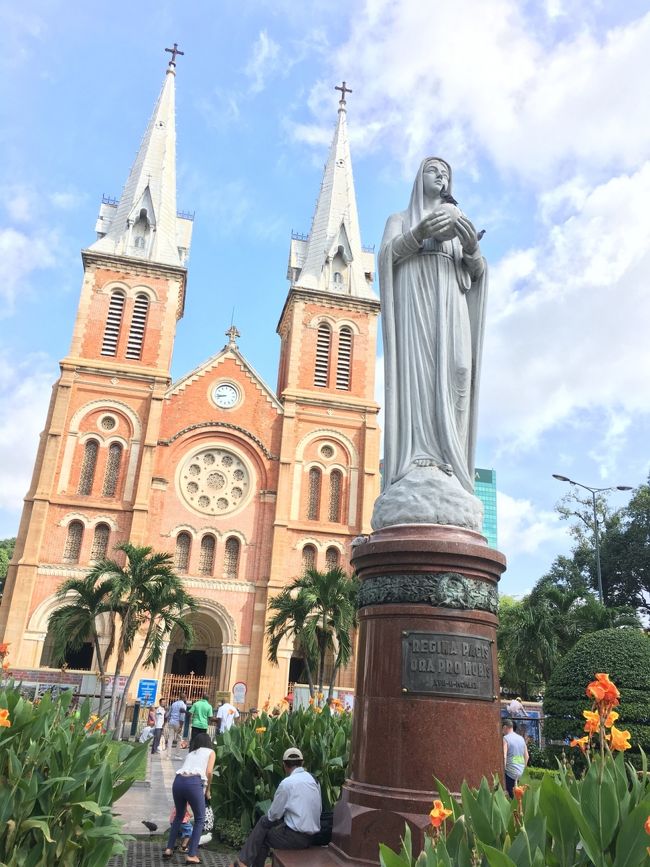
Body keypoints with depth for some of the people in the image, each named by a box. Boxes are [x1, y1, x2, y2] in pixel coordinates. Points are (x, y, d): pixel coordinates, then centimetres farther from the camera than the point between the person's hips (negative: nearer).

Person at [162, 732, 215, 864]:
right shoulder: (210, 752, 20)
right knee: (199, 819, 14)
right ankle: (191, 856, 9)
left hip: (178, 781, 5)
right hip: (194, 782, -5)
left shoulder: (190, 754, 33)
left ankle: (169, 849, 25)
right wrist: (207, 790, 18)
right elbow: (208, 772, 5)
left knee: (179, 816, 28)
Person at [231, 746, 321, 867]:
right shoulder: (312, 780, 7)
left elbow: (274, 814, -6)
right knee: (264, 820, 14)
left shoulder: (287, 783, -14)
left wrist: (269, 817, 18)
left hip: (297, 837, -7)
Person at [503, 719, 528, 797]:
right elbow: (526, 756, 17)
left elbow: (504, 756, -19)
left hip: (510, 772, -7)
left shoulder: (505, 738, -9)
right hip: (520, 772, 7)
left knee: (511, 795, -3)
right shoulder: (521, 738, 11)